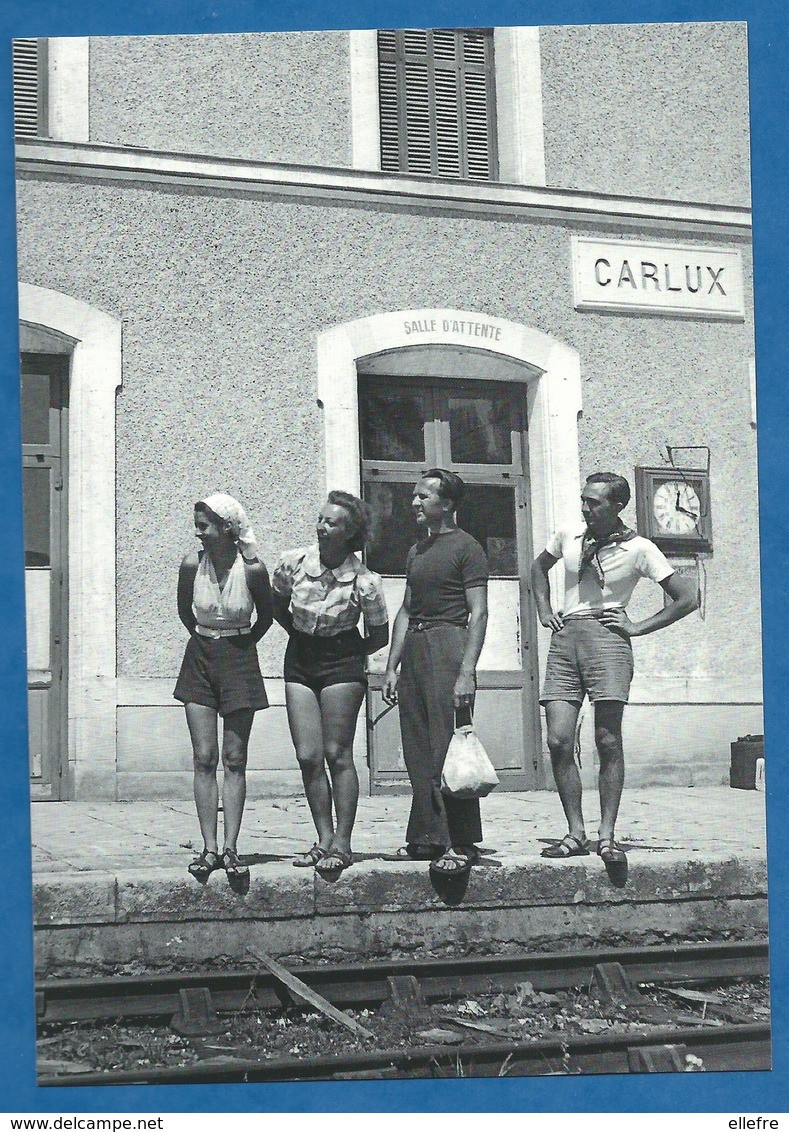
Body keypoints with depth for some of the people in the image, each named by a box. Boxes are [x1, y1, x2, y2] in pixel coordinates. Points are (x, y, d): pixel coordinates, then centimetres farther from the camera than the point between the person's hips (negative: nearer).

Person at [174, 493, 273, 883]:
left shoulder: (252, 569, -14)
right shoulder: (192, 564, -8)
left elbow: (265, 617, 4)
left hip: (239, 661, -2)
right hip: (199, 660, 2)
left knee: (234, 759, 1)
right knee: (204, 758, -1)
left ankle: (230, 848, 3)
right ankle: (209, 849, 1)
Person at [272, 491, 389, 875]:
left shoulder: (365, 581, -15)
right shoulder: (294, 562, -7)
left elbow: (379, 636, -1)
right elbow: (277, 604, 13)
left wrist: (349, 655, 1)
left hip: (342, 664, -4)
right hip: (299, 660, 4)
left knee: (337, 755, -5)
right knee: (308, 757, 2)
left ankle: (342, 843, 1)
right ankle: (324, 840, 10)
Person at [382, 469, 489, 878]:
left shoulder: (466, 548, -2)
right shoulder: (417, 551, 21)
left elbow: (478, 613, -9)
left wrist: (467, 672, -17)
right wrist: (392, 666, 14)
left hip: (449, 643, -8)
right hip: (414, 647, 8)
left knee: (449, 749, -10)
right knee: (417, 752, 6)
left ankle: (461, 844, -8)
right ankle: (426, 838, 11)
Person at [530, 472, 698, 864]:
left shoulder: (638, 549, 1)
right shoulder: (568, 536, 13)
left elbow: (687, 598, 2)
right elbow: (538, 567, 34)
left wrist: (638, 627, -2)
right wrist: (544, 611, 20)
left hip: (607, 640, -4)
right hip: (565, 640, 4)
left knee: (608, 741, -7)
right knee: (558, 740, -6)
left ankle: (606, 835, -1)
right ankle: (575, 833, 2)